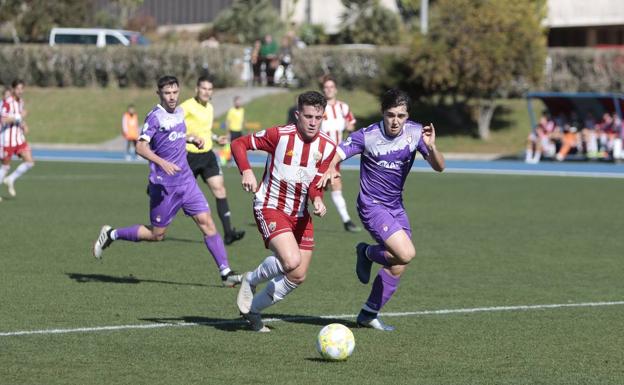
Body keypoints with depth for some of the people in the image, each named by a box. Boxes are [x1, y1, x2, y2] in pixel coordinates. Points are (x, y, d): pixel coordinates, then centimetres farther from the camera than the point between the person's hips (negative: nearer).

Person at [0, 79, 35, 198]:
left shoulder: (20, 101, 9)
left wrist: (24, 125, 8)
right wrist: (19, 116, -26)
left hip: (19, 138, 7)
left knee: (30, 162, -3)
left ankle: (11, 180, 15)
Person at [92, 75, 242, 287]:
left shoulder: (179, 112, 10)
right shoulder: (155, 117, -13)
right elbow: (141, 146, -23)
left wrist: (192, 139, 14)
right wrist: (162, 162, -35)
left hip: (186, 180, 6)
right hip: (164, 185, -6)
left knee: (206, 222, -5)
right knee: (156, 234, 3)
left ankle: (225, 272, -5)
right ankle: (111, 234, 23)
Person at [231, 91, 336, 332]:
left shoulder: (327, 147, -4)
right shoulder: (280, 135, -16)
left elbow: (316, 184, -5)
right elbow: (238, 144, -9)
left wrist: (317, 201, -27)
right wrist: (246, 171, -26)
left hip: (299, 215, 6)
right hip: (270, 207, -6)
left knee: (297, 277, 6)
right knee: (291, 262, -28)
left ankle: (252, 308, 27)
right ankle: (251, 280, 2)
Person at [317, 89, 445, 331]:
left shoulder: (415, 132, -7)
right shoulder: (368, 136, -17)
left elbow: (439, 167, -9)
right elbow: (336, 155, -18)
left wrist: (431, 148, -30)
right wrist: (330, 170, -41)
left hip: (396, 207, 6)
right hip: (372, 205, -6)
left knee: (398, 267, 7)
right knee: (406, 253, -23)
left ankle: (369, 313, 23)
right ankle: (368, 253, 7)